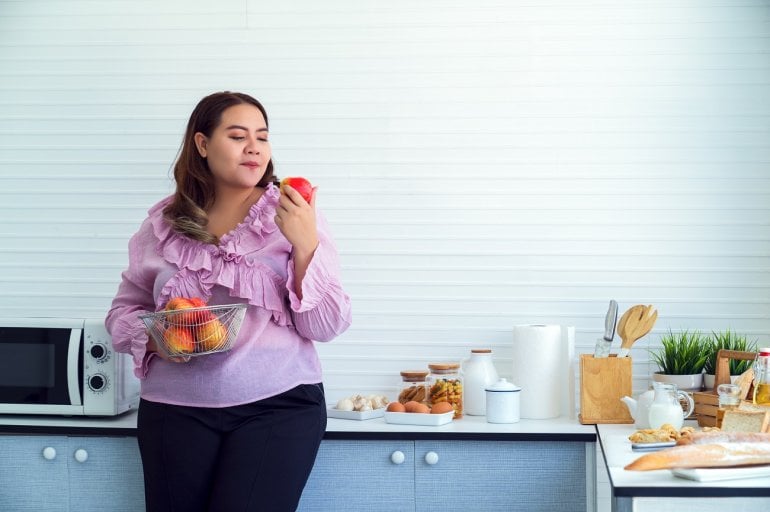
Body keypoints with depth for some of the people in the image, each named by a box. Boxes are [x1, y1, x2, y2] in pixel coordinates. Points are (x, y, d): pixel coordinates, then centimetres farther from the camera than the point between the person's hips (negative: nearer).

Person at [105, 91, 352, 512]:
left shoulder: (294, 216, 0)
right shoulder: (164, 223, 5)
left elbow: (326, 326, -5)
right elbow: (124, 308, 14)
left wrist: (305, 244, -17)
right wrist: (153, 338, -7)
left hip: (278, 406, -2)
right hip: (175, 410, 2)